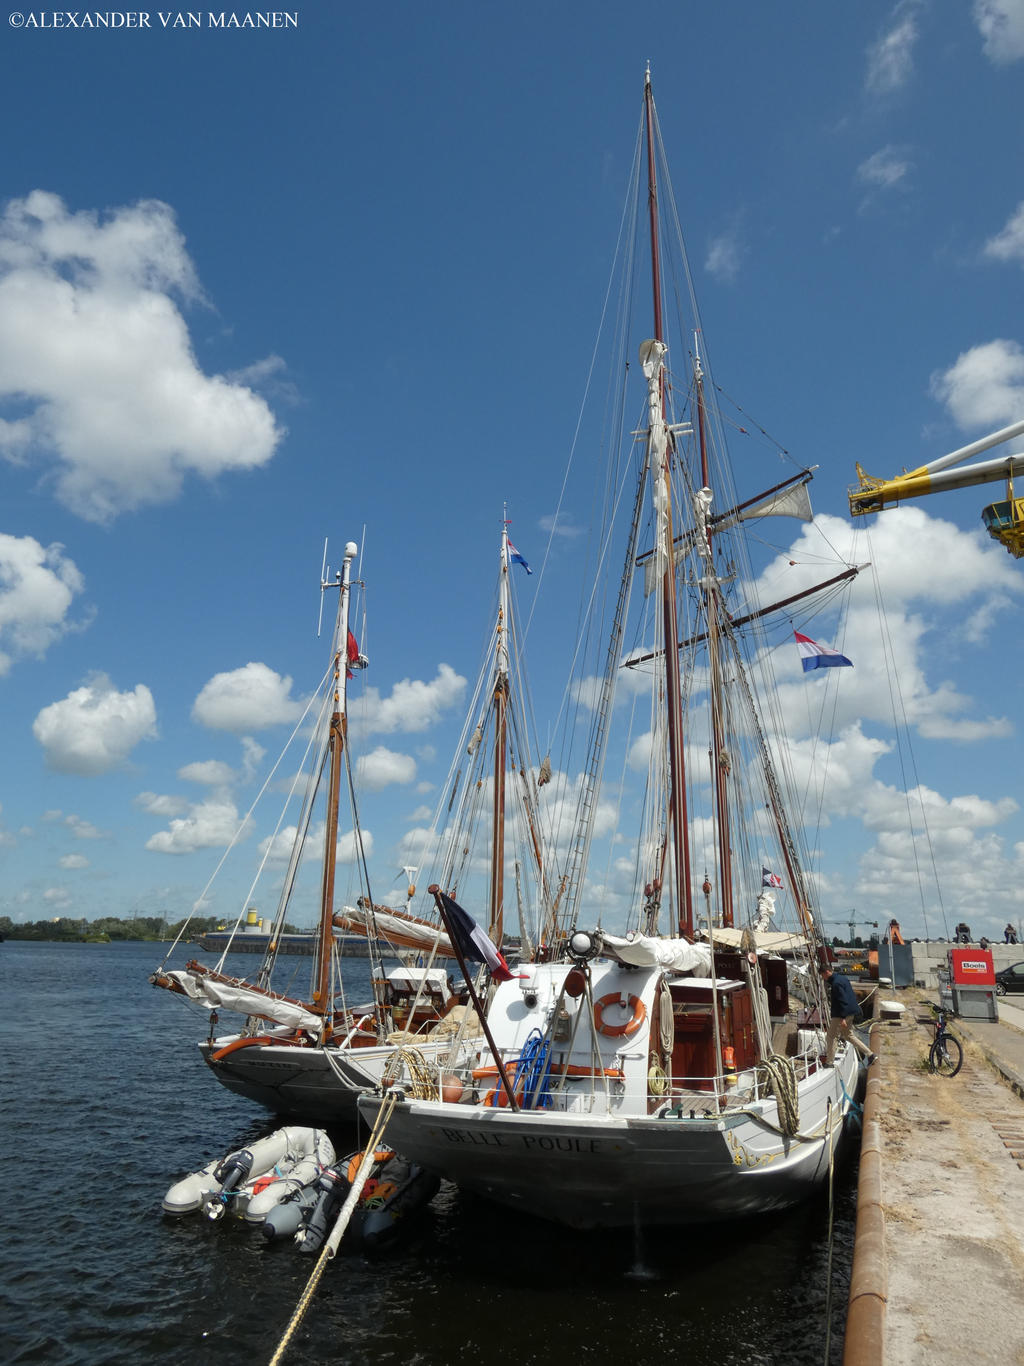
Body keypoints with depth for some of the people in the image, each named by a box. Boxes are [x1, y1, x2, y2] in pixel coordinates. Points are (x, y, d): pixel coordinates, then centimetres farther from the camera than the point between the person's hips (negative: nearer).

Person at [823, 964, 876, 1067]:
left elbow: (842, 1000, -25)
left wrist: (842, 1018, -24)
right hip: (850, 1013, 10)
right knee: (848, 1034, 20)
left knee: (832, 1036, 0)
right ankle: (870, 1054, 17)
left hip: (841, 1014, -10)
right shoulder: (842, 978, 11)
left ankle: (829, 1062, 5)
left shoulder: (836, 983, -20)